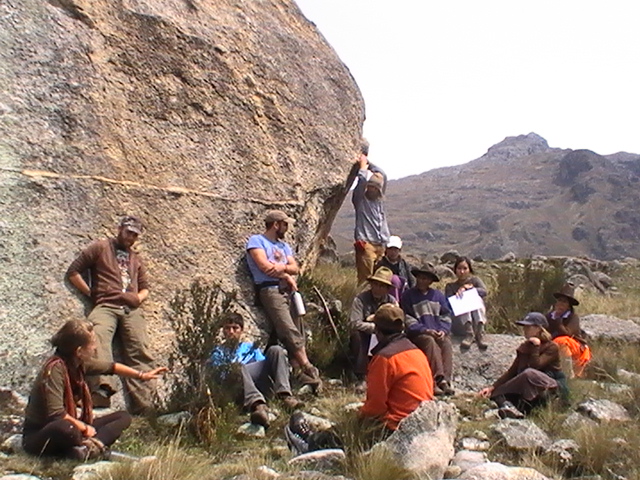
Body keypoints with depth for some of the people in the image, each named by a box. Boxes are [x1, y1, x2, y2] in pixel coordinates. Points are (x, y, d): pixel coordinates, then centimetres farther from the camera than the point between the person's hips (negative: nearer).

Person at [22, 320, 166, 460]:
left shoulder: (78, 363, -1)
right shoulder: (54, 368, -26)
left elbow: (110, 367, 16)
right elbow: (56, 414, -31)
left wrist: (142, 375, 20)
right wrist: (84, 427, -18)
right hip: (39, 436, -9)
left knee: (123, 417, 2)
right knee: (66, 428, -45)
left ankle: (90, 445, -23)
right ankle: (95, 445, -17)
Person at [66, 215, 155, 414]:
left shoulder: (135, 259, 32)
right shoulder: (100, 247, 16)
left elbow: (145, 287, 31)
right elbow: (73, 272, 8)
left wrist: (138, 298, 7)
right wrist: (91, 294, 1)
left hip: (131, 310, 4)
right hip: (106, 306, -4)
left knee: (140, 353, -13)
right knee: (98, 337, -36)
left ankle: (143, 407, -19)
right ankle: (102, 387, -54)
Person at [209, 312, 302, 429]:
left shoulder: (251, 347, 34)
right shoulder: (218, 353, 25)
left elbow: (264, 366, 20)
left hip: (262, 386, 3)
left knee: (275, 350, -16)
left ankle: (285, 395, -37)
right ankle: (257, 405, -58)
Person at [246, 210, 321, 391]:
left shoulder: (284, 245, 26)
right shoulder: (256, 241, 5)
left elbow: (295, 268, 13)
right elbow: (264, 266, -8)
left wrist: (282, 267, -8)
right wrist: (286, 275, 2)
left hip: (288, 290, 7)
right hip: (270, 290, -7)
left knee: (298, 332, -5)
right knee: (290, 331, -18)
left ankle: (300, 371, -8)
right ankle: (308, 368, -18)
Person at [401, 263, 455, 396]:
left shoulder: (438, 295, 17)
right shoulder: (408, 295, 4)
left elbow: (446, 315, 14)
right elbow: (407, 319, -3)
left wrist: (443, 330, -6)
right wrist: (425, 330, -14)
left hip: (438, 333, 3)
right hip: (418, 334, -3)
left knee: (447, 343, -27)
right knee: (430, 342, -33)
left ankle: (446, 380, -34)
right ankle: (439, 379, -38)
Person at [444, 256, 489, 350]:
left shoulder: (474, 280, 14)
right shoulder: (450, 286, 13)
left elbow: (484, 291, -9)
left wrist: (467, 288, -20)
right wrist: (457, 295, -22)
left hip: (477, 319, 1)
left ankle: (480, 334, -42)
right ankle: (469, 334, -45)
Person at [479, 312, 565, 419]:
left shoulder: (551, 348, -6)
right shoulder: (525, 347, 12)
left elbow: (536, 365, -23)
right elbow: (512, 371, 5)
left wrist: (536, 346, -14)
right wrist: (492, 387, -6)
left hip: (553, 388, -6)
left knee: (529, 373, -37)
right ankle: (507, 404, -48)